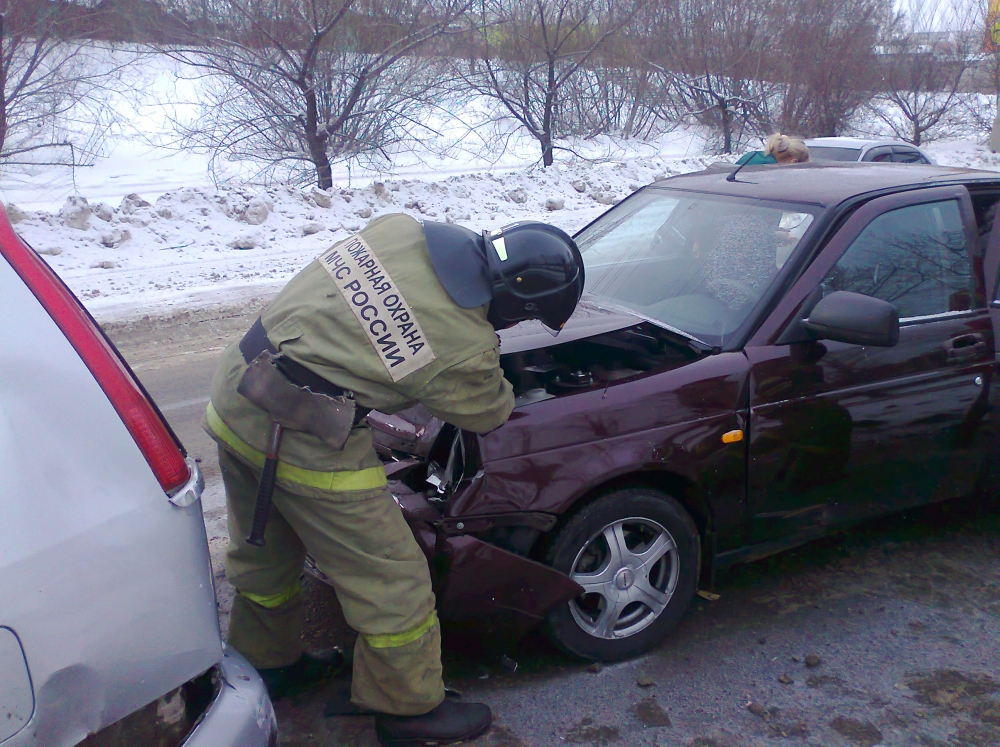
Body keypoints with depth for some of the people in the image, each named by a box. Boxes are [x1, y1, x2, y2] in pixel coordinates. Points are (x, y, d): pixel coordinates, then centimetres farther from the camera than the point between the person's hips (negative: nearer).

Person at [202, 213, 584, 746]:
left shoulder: (401, 229, -1)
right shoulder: (465, 347, -17)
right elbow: (488, 415, 3)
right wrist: (501, 389, 22)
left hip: (236, 389, 9)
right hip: (303, 442, -9)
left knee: (264, 552, 28)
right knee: (390, 581, 9)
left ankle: (265, 662, 51)